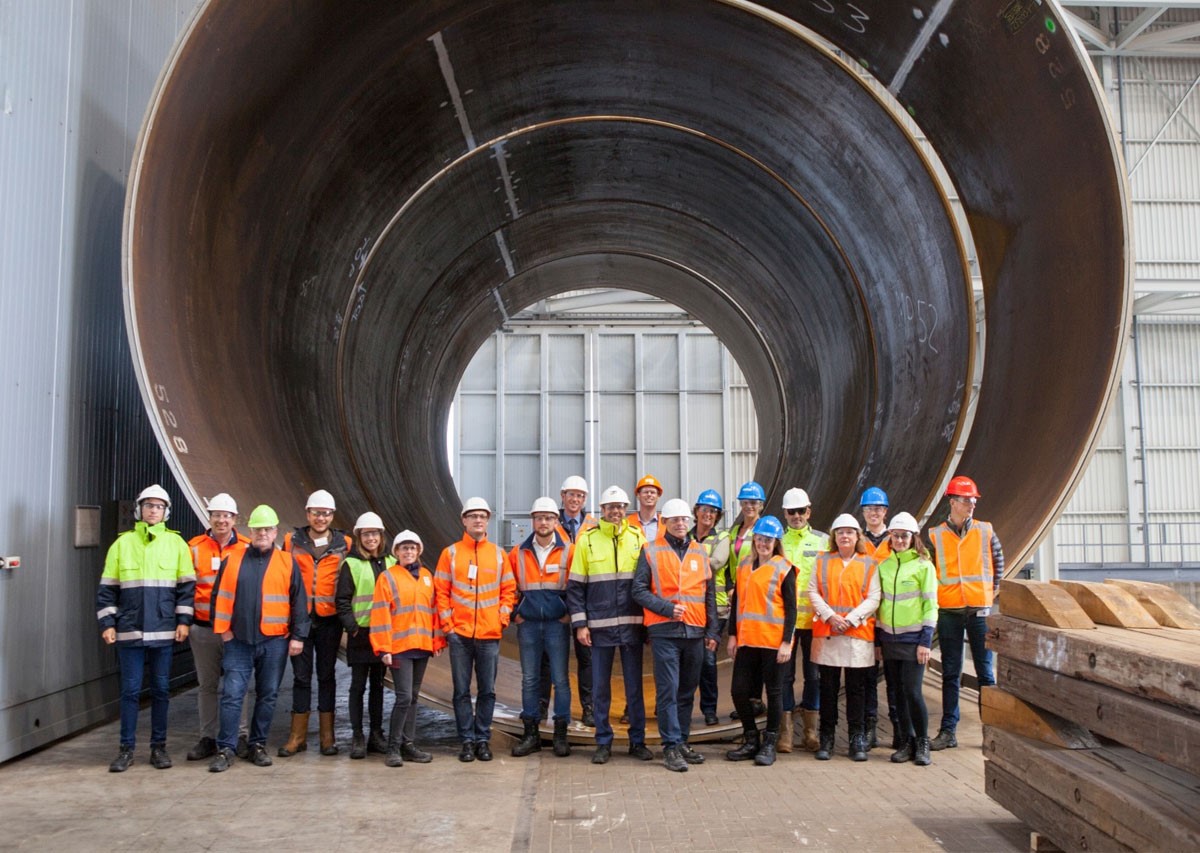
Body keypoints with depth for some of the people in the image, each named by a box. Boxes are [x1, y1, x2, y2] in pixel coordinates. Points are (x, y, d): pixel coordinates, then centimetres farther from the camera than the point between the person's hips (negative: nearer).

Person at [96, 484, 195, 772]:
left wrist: (183, 621, -2)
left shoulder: (176, 543, 4)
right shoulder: (122, 543, 5)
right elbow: (107, 589, 7)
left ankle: (158, 747, 16)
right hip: (129, 630, 0)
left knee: (161, 689, 7)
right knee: (130, 690, 4)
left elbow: (186, 586, 5)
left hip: (164, 630, 0)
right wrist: (107, 624, 0)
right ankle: (126, 749, 15)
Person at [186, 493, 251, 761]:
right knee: (206, 685, 10)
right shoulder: (194, 548, 4)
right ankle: (208, 738, 19)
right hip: (203, 628, 1)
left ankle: (242, 737, 10)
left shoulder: (247, 548, 3)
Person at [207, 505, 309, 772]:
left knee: (267, 696, 8)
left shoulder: (288, 562, 3)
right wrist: (223, 629, 1)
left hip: (274, 641, 0)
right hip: (239, 640, 0)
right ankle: (225, 749, 6)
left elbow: (299, 602, 3)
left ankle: (258, 745, 20)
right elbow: (221, 597, 7)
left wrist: (298, 636, -2)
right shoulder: (233, 560, 6)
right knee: (232, 695, -2)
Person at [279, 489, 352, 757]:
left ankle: (327, 736, 16)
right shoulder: (292, 541, 4)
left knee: (327, 675, 7)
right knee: (301, 675, 6)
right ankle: (298, 736, 15)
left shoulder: (344, 544, 3)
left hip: (329, 620, 0)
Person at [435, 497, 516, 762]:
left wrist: (504, 616, -1)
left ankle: (483, 739, 16)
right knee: (462, 691, 4)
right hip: (459, 634, -1)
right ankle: (467, 740, 13)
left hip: (490, 635, 1)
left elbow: (509, 589, 11)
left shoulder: (498, 554, 7)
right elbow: (441, 591, 3)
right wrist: (447, 624, -4)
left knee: (487, 691, 5)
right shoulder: (450, 553, 3)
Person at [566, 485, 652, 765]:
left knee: (634, 686, 7)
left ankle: (638, 740, 18)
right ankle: (603, 742, 16)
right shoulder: (587, 540, 2)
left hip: (632, 624, 1)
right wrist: (580, 623, -5)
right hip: (599, 626, -1)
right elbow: (575, 586, 2)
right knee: (600, 687, 6)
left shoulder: (638, 538, 5)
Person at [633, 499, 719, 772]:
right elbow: (639, 591, -2)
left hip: (695, 631, 4)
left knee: (687, 691, 11)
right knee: (668, 690, -6)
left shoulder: (700, 552, 13)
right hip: (664, 631, -4)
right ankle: (671, 746, 0)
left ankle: (682, 742, 21)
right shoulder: (651, 551, 2)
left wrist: (712, 631, 9)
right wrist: (667, 608, -14)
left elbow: (710, 594, 15)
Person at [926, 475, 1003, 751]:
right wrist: (935, 596, 1)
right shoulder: (935, 536, 1)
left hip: (980, 610, 0)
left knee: (985, 671, 6)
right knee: (950, 674, 5)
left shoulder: (986, 531, 4)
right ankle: (948, 730, 10)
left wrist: (992, 591, 6)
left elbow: (999, 563, 13)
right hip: (948, 611, 0)